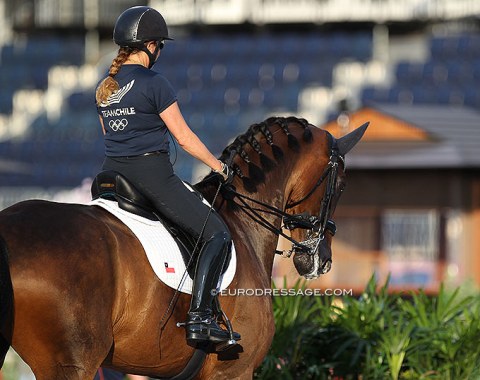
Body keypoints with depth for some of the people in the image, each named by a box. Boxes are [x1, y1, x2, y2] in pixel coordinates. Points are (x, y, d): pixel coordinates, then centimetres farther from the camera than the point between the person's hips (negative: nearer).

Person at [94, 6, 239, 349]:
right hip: (152, 174, -7)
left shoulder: (104, 88, 10)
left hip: (113, 173, 7)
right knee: (217, 233, -3)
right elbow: (184, 137, -8)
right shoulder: (154, 84, -11)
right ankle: (199, 318, -16)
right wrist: (219, 167, 5)